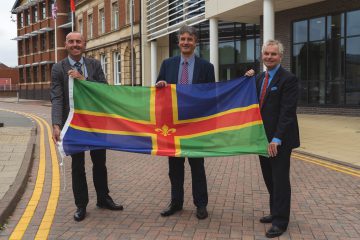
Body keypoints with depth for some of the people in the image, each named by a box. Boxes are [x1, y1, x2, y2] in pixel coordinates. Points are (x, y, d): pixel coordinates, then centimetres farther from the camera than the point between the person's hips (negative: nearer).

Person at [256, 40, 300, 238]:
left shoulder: (288, 79, -12)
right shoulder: (259, 79, 12)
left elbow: (287, 112, -18)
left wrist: (277, 139, -22)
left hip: (280, 140, -7)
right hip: (263, 138, 7)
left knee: (280, 180, 0)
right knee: (270, 178, 15)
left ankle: (280, 221, 10)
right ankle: (275, 213, 29)